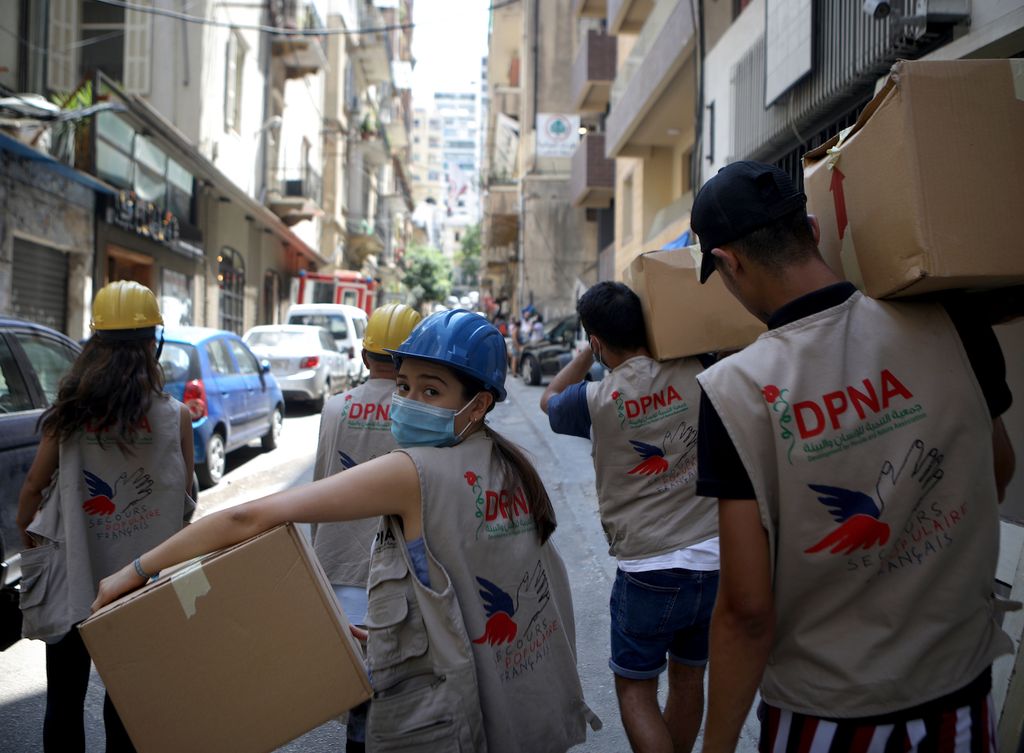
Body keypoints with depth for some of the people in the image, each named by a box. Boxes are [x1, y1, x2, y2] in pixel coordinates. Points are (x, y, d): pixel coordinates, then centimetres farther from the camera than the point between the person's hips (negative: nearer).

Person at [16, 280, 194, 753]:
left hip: (73, 577, 1)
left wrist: (27, 537, 15)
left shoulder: (68, 414, -8)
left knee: (64, 699, 14)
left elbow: (32, 488, -2)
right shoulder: (174, 418, -11)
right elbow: (184, 500, -3)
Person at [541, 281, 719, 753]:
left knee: (635, 689, 14)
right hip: (715, 560, 4)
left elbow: (550, 398, 13)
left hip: (648, 569, -4)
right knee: (688, 678, 22)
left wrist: (589, 352, 12)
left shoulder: (598, 400, -10)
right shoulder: (696, 374, -6)